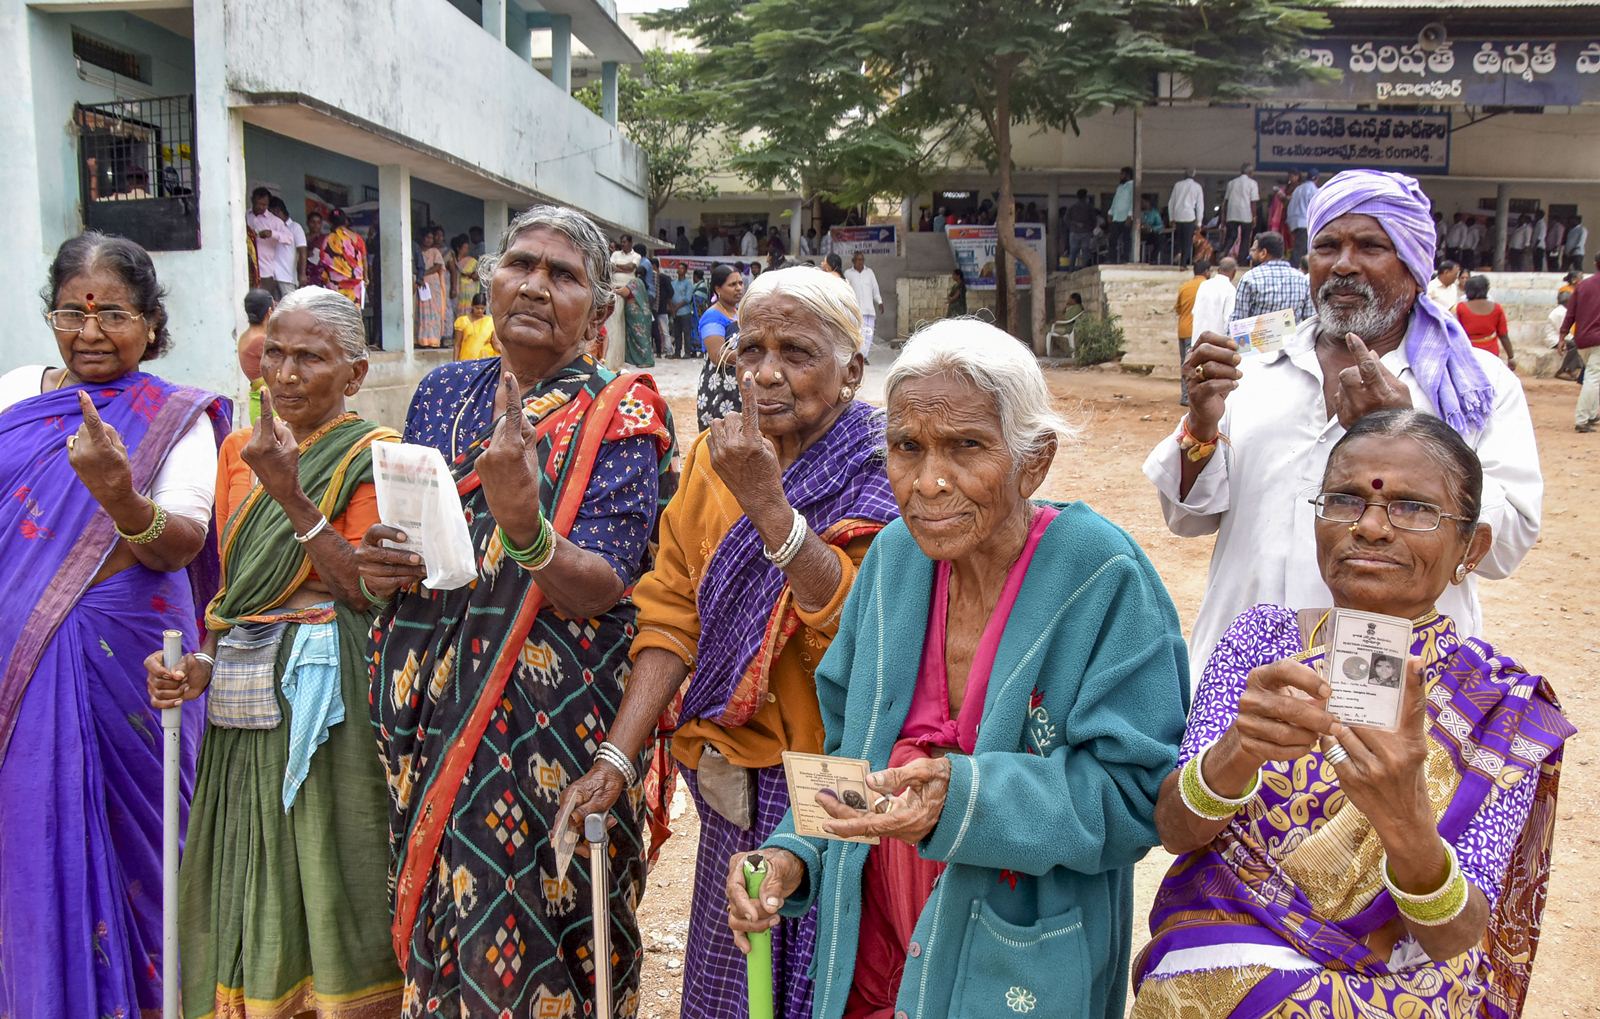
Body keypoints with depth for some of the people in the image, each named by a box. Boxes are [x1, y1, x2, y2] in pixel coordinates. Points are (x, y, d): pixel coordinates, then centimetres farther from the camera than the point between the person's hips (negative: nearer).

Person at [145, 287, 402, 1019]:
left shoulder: (373, 456, -5)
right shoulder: (241, 450, 13)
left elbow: (367, 592, -15)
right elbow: (231, 582, 18)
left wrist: (289, 492, -20)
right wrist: (199, 668, 2)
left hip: (325, 702, -6)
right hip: (243, 709, 6)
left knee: (324, 883, 0)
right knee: (251, 893, 12)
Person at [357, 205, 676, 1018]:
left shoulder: (618, 416, -7)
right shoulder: (442, 393, 8)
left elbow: (602, 589, -17)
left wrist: (524, 526, -36)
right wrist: (375, 567, -4)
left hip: (546, 718, -4)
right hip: (421, 704, 5)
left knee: (529, 939, 4)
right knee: (431, 931, 16)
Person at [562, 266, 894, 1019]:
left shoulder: (885, 479, -11)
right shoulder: (711, 460, 2)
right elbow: (673, 617, -1)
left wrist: (765, 498, -30)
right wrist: (616, 758, -9)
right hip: (739, 780, 4)